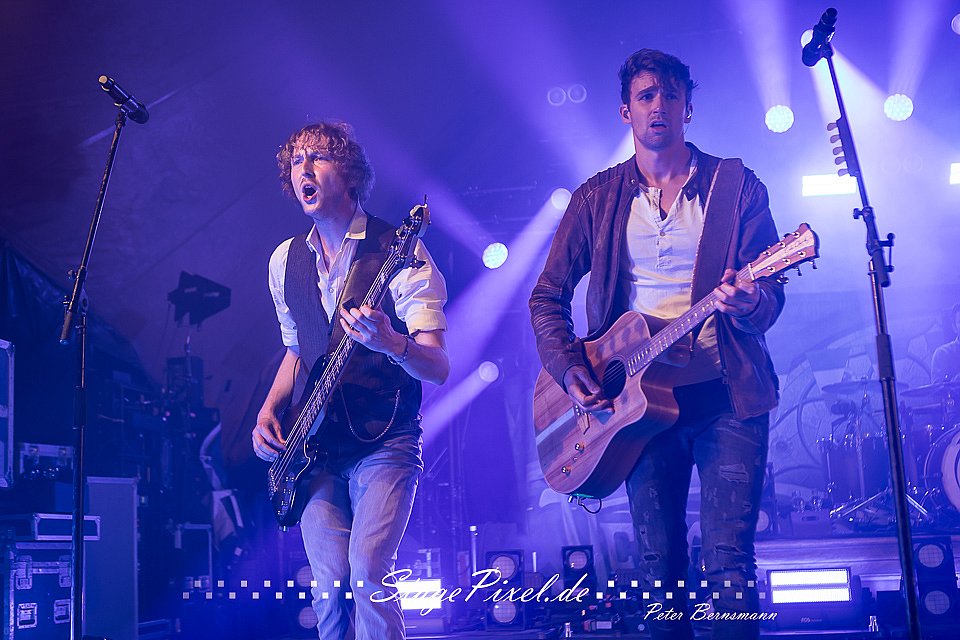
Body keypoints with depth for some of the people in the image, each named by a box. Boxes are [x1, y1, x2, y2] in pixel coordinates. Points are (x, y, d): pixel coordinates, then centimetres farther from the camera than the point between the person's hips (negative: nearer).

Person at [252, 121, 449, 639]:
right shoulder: (286, 260, 10)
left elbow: (438, 367, -14)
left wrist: (391, 343, -34)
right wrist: (269, 411, 7)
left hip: (384, 442, -4)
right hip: (316, 447, 5)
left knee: (368, 570, -19)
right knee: (329, 587, -1)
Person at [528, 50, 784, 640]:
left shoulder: (736, 185, 5)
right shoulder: (597, 198, 10)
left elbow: (771, 292, 0)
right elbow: (548, 296, 10)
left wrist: (749, 304, -24)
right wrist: (570, 369, -6)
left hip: (727, 393, -2)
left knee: (730, 558, -7)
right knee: (660, 561, 6)